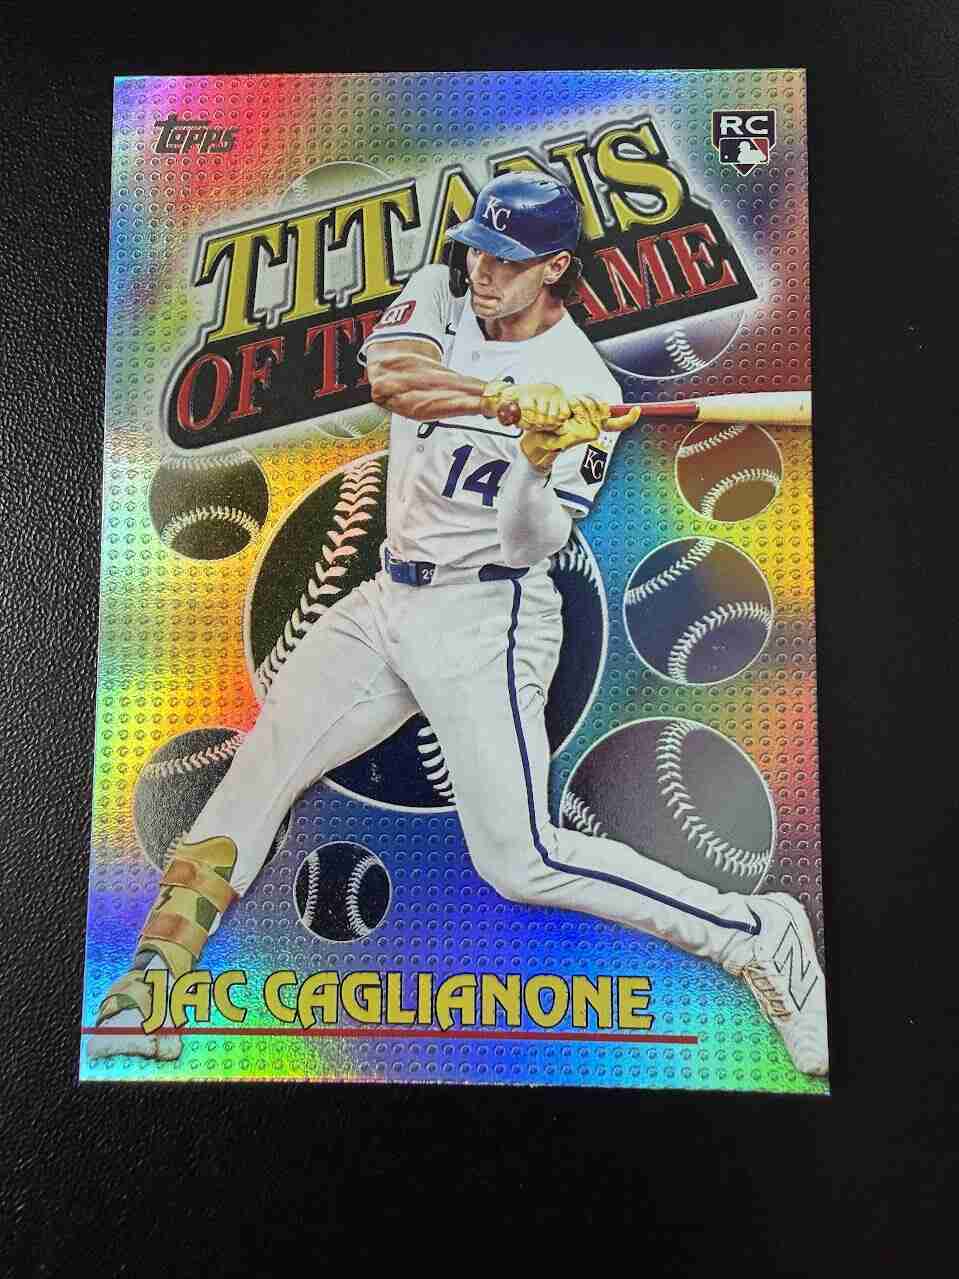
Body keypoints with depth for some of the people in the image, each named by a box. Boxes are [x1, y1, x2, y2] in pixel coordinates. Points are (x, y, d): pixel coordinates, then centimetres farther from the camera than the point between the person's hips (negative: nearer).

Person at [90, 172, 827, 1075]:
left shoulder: (585, 390, -8)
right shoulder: (441, 293, 6)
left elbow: (531, 545, -15)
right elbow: (388, 376, -17)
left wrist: (540, 461, -33)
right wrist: (513, 398, -30)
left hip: (486, 616, -6)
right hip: (388, 597, 6)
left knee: (521, 861, -12)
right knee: (255, 771, 5)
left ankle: (758, 939, 5)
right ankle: (150, 986, 20)